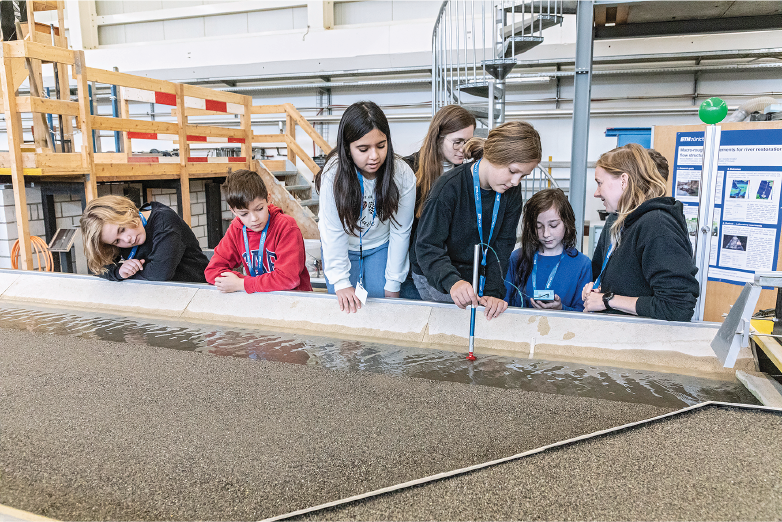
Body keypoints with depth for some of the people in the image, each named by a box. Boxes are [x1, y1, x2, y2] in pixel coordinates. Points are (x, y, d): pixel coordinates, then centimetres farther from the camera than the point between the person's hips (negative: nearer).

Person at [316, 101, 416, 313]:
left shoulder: (403, 175, -25)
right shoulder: (333, 174, -29)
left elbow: (400, 232, -16)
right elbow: (333, 232, -23)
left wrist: (393, 284, -11)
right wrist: (341, 282, -24)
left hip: (381, 246, 1)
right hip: (342, 247, 0)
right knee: (345, 308, 3)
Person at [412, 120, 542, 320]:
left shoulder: (512, 193, -7)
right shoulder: (449, 187, -25)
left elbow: (502, 246, -9)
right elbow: (427, 247, -27)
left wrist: (494, 292, -22)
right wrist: (453, 282, -45)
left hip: (478, 276, 5)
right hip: (436, 279, -5)